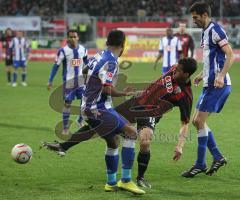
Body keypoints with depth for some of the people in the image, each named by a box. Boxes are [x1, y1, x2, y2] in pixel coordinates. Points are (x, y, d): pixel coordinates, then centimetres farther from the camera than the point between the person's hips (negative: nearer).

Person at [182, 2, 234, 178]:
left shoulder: (215, 30, -12)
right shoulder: (205, 32, 17)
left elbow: (230, 55, -19)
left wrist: (221, 76, -28)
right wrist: (203, 75, 23)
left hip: (218, 85, -10)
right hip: (210, 84, 10)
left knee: (200, 121, -8)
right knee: (197, 121, 11)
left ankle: (200, 165, 0)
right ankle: (218, 157, 16)